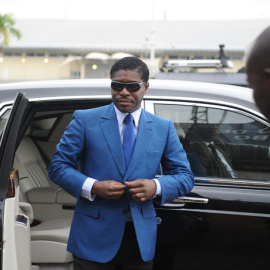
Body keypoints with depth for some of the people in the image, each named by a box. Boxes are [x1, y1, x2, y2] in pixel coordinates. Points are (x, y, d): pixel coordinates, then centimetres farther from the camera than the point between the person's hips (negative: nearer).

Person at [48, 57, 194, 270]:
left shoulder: (164, 128, 7)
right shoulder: (85, 120, 0)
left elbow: (185, 177, 7)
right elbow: (58, 166, 0)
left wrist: (156, 187, -13)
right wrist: (93, 187, -17)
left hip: (141, 238, 3)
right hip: (94, 237, -2)